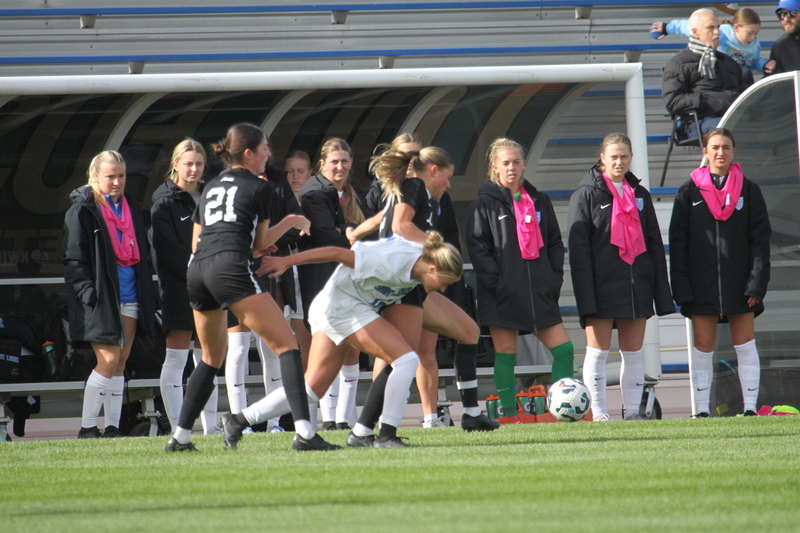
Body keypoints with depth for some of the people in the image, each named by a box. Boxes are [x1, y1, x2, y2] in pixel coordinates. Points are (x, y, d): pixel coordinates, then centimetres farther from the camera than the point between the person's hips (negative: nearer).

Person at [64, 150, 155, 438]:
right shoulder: (82, 209, -6)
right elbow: (73, 259, -8)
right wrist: (88, 292, -18)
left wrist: (146, 292, 12)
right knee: (108, 360, -12)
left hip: (130, 295, 6)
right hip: (101, 298, -6)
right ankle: (87, 427, -5)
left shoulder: (132, 208, 14)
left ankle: (113, 426, 9)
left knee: (120, 363, 6)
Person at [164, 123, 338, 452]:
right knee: (286, 344, -8)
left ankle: (180, 437, 22)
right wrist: (290, 223, 30)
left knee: (212, 358, 25)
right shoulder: (258, 188, 9)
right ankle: (303, 431, -23)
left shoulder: (211, 187, 26)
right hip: (230, 268, -7)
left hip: (196, 270, 7)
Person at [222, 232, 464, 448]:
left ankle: (238, 421, 9)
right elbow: (337, 253, -22)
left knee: (311, 388, 9)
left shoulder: (419, 259, 0)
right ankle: (386, 434, -16)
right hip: (344, 307, -10)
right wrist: (286, 261, -20)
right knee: (406, 359, -16)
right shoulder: (393, 261, -25)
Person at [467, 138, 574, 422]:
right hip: (503, 293, -4)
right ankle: (509, 414, 2)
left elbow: (555, 243, 18)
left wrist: (554, 278, 4)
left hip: (539, 291, 4)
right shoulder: (485, 203, 2)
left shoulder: (539, 201, 16)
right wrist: (495, 281, -14)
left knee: (563, 348, -4)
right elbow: (477, 246, -4)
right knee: (506, 353, -3)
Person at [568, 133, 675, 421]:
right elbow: (578, 246, -5)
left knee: (634, 352, 5)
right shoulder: (587, 194, 0)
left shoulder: (639, 195, 16)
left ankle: (632, 411, 8)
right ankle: (598, 413, -2)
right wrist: (585, 295, -14)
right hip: (602, 286, -5)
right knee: (598, 351, -4)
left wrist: (661, 291, 9)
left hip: (636, 284, 5)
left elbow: (654, 244, 17)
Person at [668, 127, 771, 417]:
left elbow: (760, 239, 3)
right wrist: (681, 287, -5)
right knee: (703, 347, 2)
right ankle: (701, 410, 4)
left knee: (745, 344, 0)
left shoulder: (749, 191, 5)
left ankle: (751, 407, 2)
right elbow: (677, 242, 4)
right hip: (702, 284, 0)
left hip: (739, 282, 0)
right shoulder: (689, 192, 5)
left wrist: (757, 284, -7)